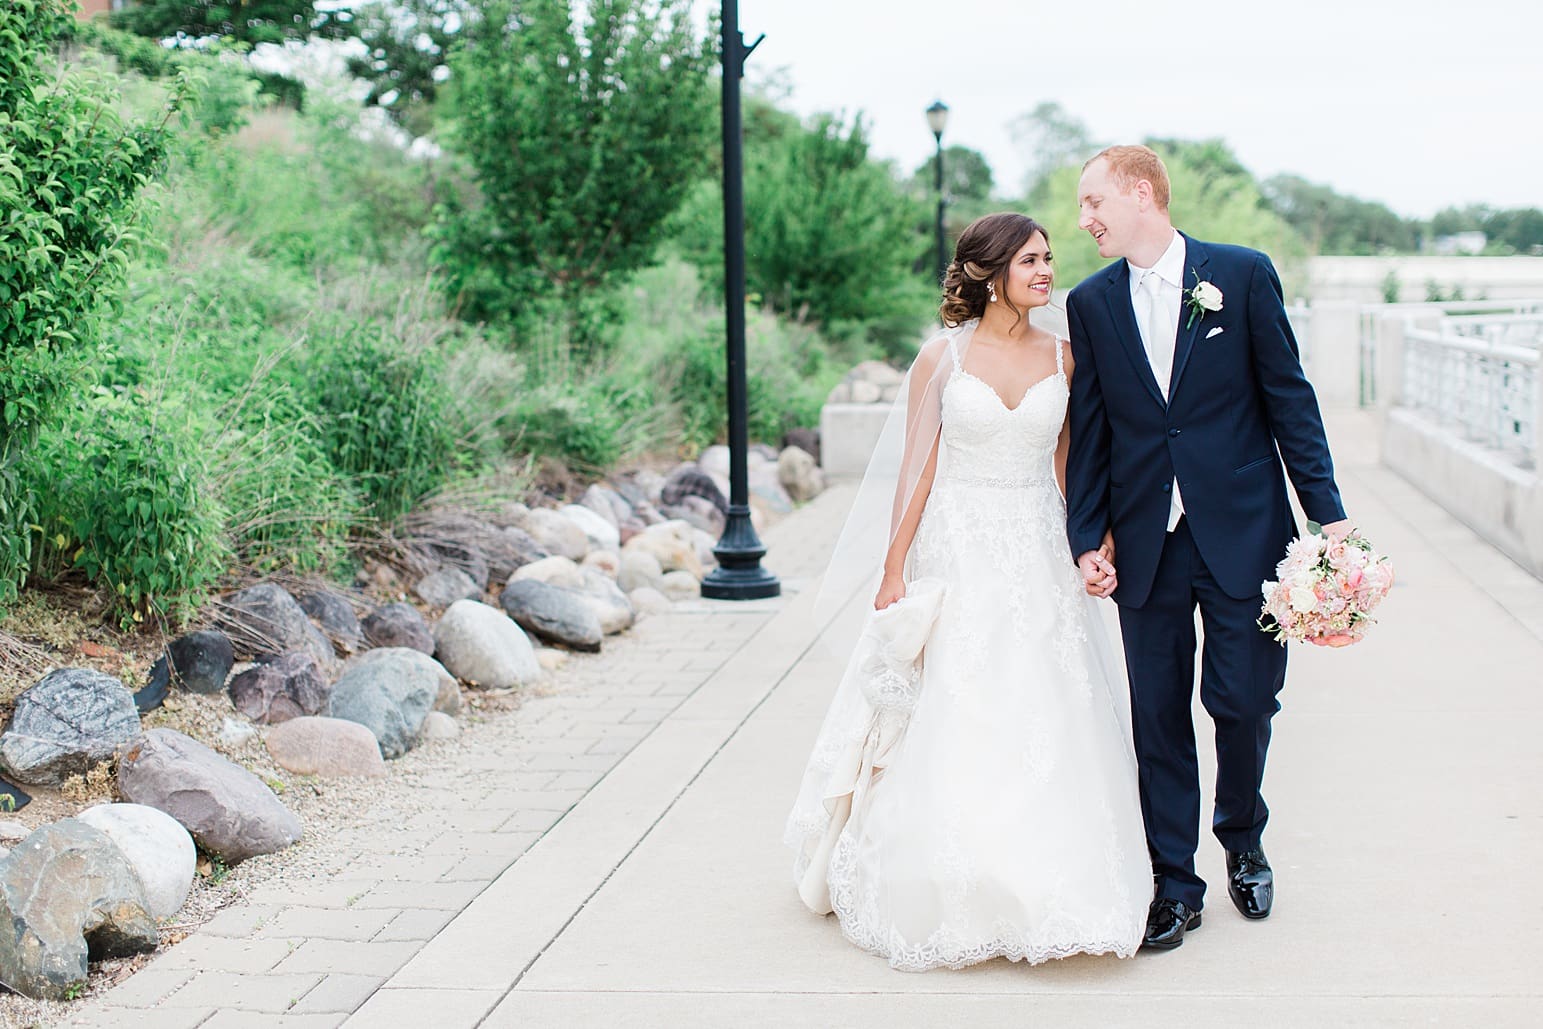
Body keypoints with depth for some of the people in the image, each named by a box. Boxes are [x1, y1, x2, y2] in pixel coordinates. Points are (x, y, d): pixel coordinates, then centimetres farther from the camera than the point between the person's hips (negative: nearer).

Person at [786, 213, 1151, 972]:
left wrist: (1096, 544, 3)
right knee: (949, 726, 0)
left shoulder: (1062, 358, 6)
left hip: (1038, 560, 2)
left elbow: (1071, 465, 11)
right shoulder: (943, 357, -2)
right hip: (957, 553, -2)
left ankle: (1043, 891, 14)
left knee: (1042, 724, 2)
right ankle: (942, 900, 13)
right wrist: (894, 571, -6)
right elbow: (917, 468, -2)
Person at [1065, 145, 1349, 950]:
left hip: (1241, 530, -2)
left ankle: (1242, 843, 30)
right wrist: (1085, 541, 0)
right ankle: (1175, 884, 16)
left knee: (1244, 700, 2)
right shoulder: (1091, 303, 5)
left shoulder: (1243, 274, -1)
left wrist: (1327, 511, -3)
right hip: (1147, 543, 2)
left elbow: (1289, 397, 0)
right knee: (1158, 714, 4)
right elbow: (1089, 432, 6)